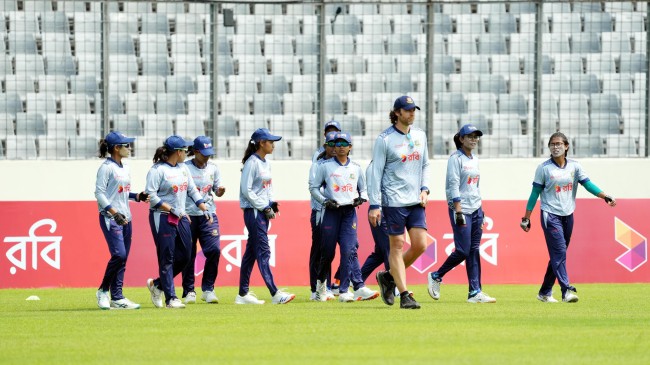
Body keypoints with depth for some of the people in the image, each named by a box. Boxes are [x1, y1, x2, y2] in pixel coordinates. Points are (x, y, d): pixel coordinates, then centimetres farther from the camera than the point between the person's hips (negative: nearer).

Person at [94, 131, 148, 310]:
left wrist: (138, 196, 4)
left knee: (123, 258, 5)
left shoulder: (125, 168, 15)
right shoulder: (107, 168, -10)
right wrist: (114, 212, -22)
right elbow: (99, 193, -13)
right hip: (110, 219, -8)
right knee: (119, 254, -18)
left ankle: (117, 298, 7)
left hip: (125, 218, 8)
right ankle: (103, 290, -2)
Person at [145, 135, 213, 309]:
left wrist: (205, 210, 10)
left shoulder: (183, 168, 13)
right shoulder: (157, 170, -11)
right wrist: (172, 210, -19)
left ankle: (157, 284, 24)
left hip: (181, 218, 8)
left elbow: (192, 191, 19)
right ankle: (171, 298, -3)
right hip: (162, 218, -8)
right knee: (167, 258, -5)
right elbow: (151, 195, -16)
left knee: (184, 256, 7)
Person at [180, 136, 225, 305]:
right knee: (189, 254, 1)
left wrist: (220, 191, -9)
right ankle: (189, 291, 12)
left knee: (214, 249, -9)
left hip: (208, 215, 3)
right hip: (188, 215, -3)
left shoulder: (213, 168, 7)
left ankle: (208, 289, 2)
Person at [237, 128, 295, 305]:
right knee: (263, 252, -11)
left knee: (251, 252, 11)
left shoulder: (266, 163, 14)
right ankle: (275, 294, -16)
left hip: (263, 211, 9)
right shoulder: (252, 163, -13)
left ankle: (243, 294, 15)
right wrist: (264, 207, -17)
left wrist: (272, 203, 5)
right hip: (253, 211, -9)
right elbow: (247, 190, -17)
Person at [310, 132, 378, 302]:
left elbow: (363, 188, 22)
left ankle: (345, 291, -15)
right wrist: (324, 200, -10)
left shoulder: (356, 168, 13)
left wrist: (362, 198, 1)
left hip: (350, 211, 1)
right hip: (331, 211, -1)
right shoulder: (324, 166, 4)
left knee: (349, 250, -12)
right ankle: (321, 282, 26)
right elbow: (313, 187, 5)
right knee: (328, 251, 1)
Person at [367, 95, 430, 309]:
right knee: (397, 245, -3)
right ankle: (404, 295, 0)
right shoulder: (385, 139, -7)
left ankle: (389, 277, 20)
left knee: (420, 244, -2)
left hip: (415, 201, 6)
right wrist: (374, 205, -12)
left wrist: (424, 189, 6)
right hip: (394, 201, -6)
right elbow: (376, 172, -7)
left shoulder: (420, 136, 11)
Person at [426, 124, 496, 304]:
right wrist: (458, 212, -21)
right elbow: (454, 186, -14)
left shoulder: (475, 160, 16)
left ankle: (475, 292, 0)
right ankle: (436, 277, 9)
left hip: (476, 209, 8)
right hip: (461, 209, -8)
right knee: (463, 251, -10)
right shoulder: (455, 159, -8)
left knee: (474, 251, 3)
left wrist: (481, 211, 17)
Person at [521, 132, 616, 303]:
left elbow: (587, 184, -2)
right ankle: (566, 291, -24)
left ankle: (545, 293, 19)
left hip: (568, 215, 5)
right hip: (550, 215, -5)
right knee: (559, 252, -16)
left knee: (558, 255, 9)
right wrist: (526, 218, -2)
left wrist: (605, 196, -17)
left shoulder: (574, 166, 7)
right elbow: (535, 193, -1)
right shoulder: (544, 168, -3)